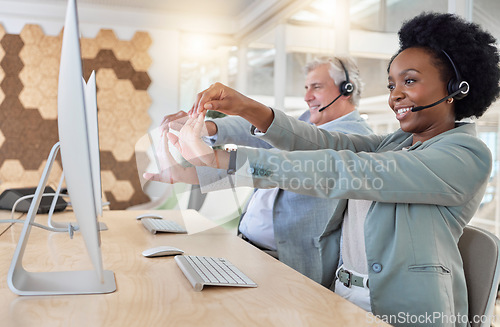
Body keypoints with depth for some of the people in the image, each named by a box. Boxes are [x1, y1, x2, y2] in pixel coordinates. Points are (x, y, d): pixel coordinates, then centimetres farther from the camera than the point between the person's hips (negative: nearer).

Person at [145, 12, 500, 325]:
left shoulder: (469, 155, -12)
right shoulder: (397, 142, 13)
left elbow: (348, 173, -23)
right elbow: (327, 142, -2)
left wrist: (221, 161, -26)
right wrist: (248, 108, -18)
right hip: (344, 297, 6)